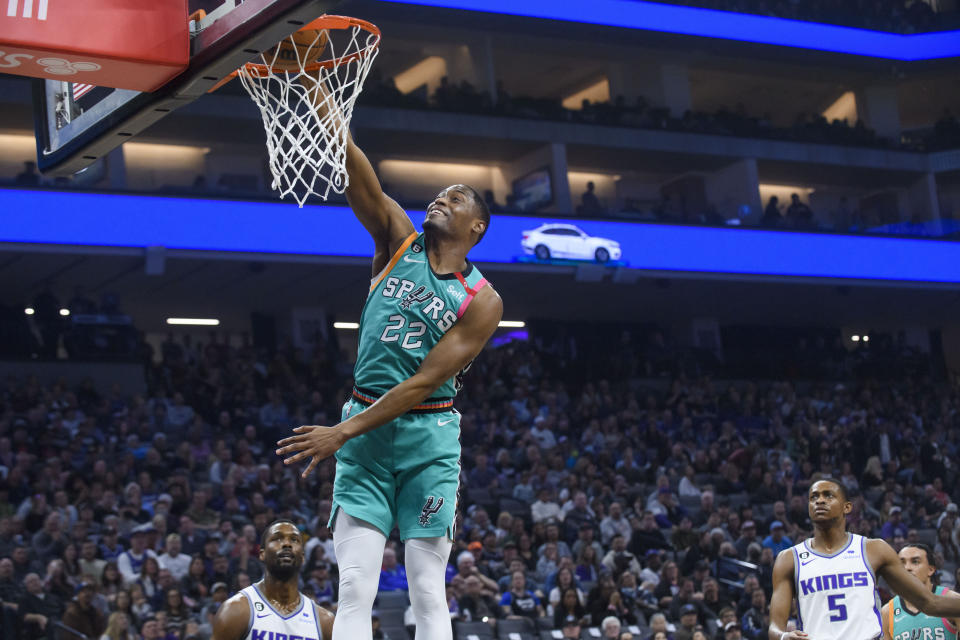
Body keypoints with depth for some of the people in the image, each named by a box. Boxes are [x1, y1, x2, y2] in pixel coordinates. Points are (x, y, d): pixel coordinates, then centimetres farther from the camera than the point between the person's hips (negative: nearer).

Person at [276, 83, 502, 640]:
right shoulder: (399, 242, 8)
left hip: (428, 435, -2)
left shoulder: (482, 301, -3)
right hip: (364, 430, 2)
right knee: (355, 591, -5)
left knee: (429, 595, -1)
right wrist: (316, 85, -17)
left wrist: (343, 433, -18)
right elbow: (355, 171, -5)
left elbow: (424, 382, -11)